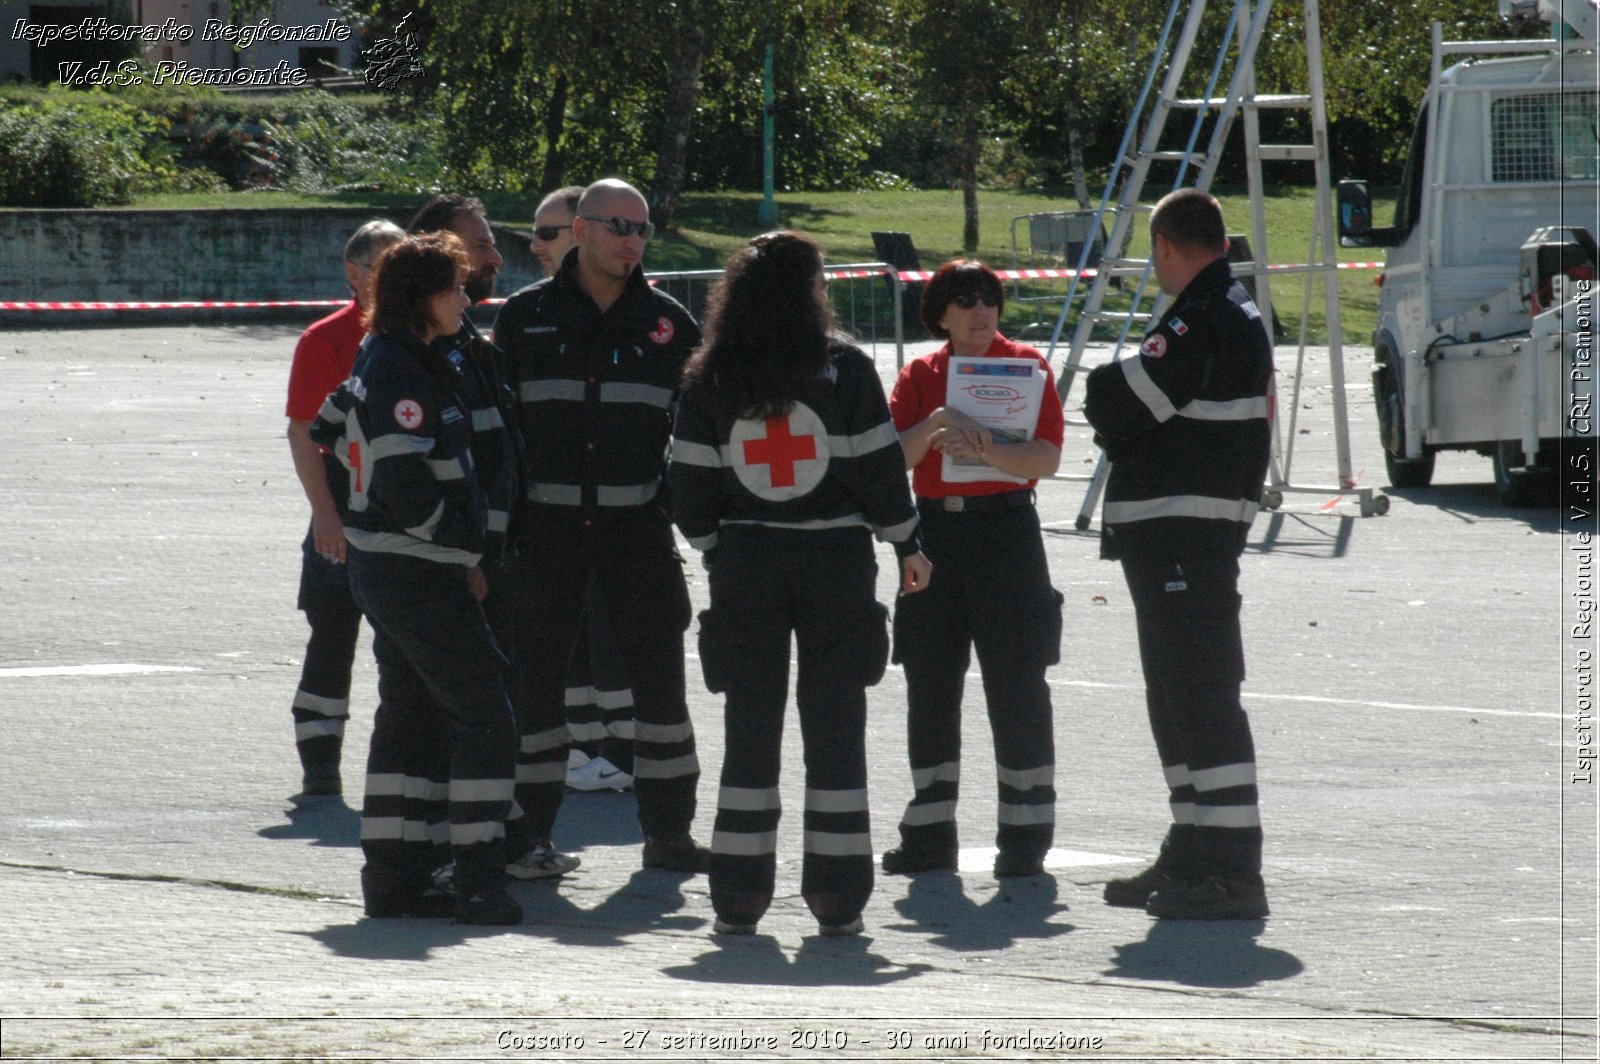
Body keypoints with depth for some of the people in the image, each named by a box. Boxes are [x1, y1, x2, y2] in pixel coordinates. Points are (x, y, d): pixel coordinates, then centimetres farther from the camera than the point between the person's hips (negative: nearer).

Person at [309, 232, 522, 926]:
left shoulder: (378, 363, 11)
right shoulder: (403, 375, -19)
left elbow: (331, 430, 25)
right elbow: (405, 485, -24)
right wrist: (467, 549, -12)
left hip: (382, 571, 10)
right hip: (419, 574, -10)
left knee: (410, 714, 14)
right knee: (484, 712, -7)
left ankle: (393, 879, 16)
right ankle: (479, 882, -9)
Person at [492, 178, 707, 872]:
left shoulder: (667, 322, 6)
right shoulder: (526, 316, 4)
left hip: (638, 526, 1)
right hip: (546, 523, -1)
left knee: (659, 673, 1)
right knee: (536, 676, 2)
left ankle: (668, 828, 9)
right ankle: (527, 830, 9)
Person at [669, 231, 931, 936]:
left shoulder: (709, 381, 1)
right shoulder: (844, 370, -6)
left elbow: (689, 486, 2)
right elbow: (879, 469, -5)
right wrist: (908, 547, 8)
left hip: (746, 566, 2)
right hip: (836, 561, -2)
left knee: (750, 732, 8)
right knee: (836, 731, 5)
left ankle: (738, 899, 5)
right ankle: (838, 899, 3)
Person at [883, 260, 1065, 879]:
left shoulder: (1025, 366, 1)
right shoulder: (920, 376, 9)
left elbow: (1045, 458, -10)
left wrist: (986, 449, -25)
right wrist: (935, 425, -18)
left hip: (1005, 532, -3)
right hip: (933, 532, 3)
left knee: (1016, 688, -4)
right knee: (930, 688, 6)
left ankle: (1025, 837, 1)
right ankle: (929, 834, 14)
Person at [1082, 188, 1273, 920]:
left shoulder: (1198, 325, -17)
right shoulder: (1241, 317, 16)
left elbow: (1119, 410, -18)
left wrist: (1100, 386, 3)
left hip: (1178, 533, -11)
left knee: (1201, 695, -11)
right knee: (1176, 695, 18)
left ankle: (1233, 873, -14)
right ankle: (1194, 855, 26)